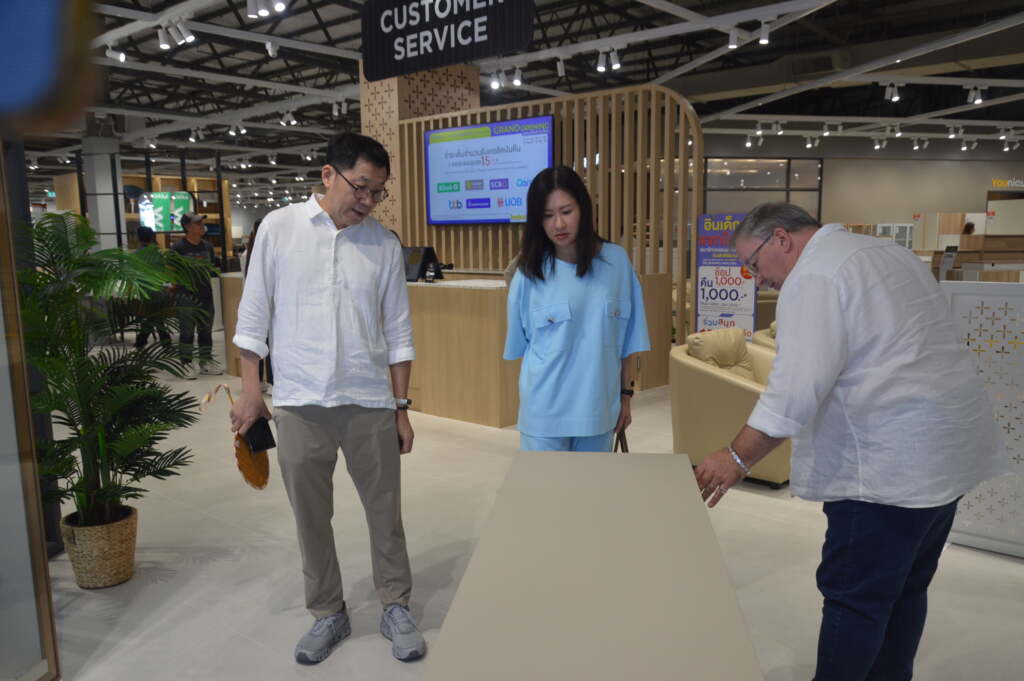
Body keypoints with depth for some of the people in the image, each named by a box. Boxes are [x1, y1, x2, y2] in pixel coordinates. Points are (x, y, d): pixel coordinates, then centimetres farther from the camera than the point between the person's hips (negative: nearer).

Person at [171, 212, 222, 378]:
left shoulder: (207, 246, 11)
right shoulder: (178, 248, -8)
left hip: (205, 293, 6)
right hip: (187, 295, -6)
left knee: (206, 329, 12)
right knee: (187, 331, -1)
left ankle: (206, 361, 21)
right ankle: (186, 363, 7)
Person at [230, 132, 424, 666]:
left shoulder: (384, 245, 1)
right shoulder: (279, 228, -1)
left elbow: (397, 332, 5)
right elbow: (254, 315, 3)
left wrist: (401, 408, 5)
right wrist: (250, 391, 0)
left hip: (370, 402, 1)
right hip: (300, 402, 0)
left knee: (385, 509, 10)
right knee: (310, 516, 11)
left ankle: (395, 607, 30)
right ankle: (327, 613, 31)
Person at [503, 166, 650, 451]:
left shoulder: (616, 261, -2)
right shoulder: (530, 271, -6)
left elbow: (627, 340, 4)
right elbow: (520, 345, 4)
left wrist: (625, 395, 7)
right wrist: (527, 402, 7)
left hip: (598, 407, 2)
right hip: (544, 412, -1)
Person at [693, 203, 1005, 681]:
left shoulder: (813, 276, -14)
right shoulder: (887, 253, 17)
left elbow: (799, 385, -24)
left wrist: (738, 457, -21)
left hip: (893, 460, -10)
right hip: (947, 447, 10)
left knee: (853, 597, 0)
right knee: (903, 588, 19)